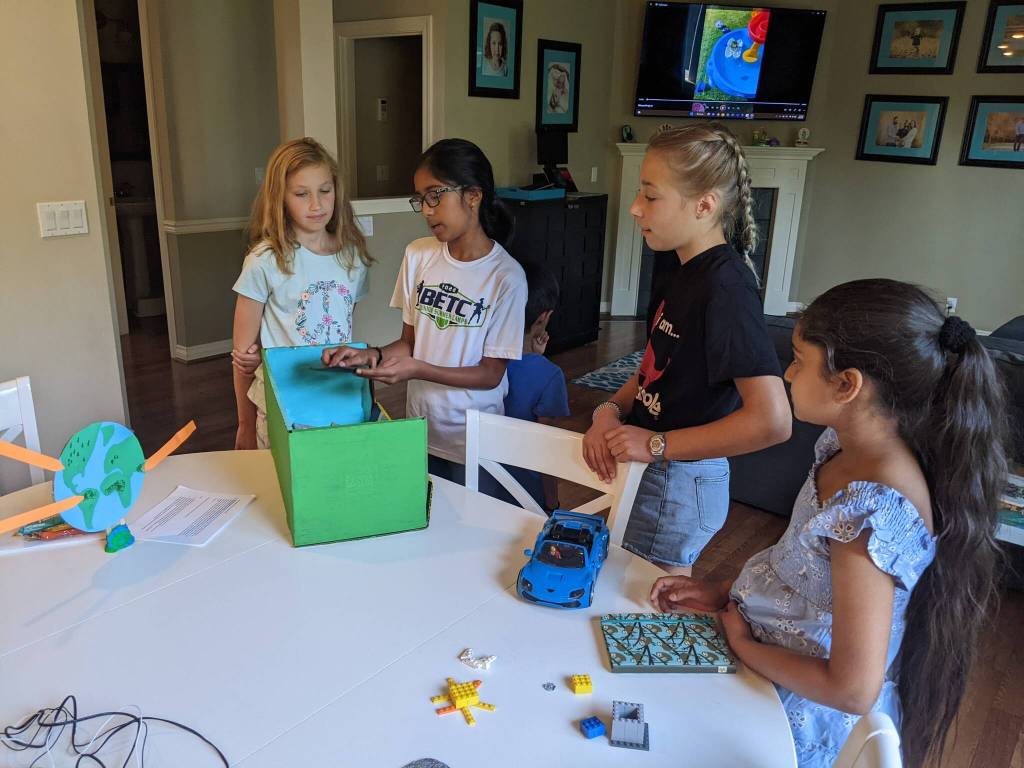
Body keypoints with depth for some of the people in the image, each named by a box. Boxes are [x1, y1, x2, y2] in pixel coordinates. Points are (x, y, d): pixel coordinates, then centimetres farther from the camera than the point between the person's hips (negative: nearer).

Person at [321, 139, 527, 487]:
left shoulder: (506, 276, -15)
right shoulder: (418, 255, -1)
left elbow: (491, 374, -14)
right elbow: (410, 341, 5)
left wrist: (418, 369, -25)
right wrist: (370, 355, -15)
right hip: (419, 431, 4)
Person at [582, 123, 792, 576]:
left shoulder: (725, 287, -23)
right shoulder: (690, 272, 5)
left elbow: (773, 421, -29)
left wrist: (658, 445, -23)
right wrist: (611, 410, -6)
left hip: (679, 484, -8)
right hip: (656, 472, 8)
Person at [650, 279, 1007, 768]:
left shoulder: (872, 508, -33)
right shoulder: (847, 446, -6)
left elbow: (853, 689, -29)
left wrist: (743, 644, -16)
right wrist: (726, 592, 0)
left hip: (804, 709, -7)